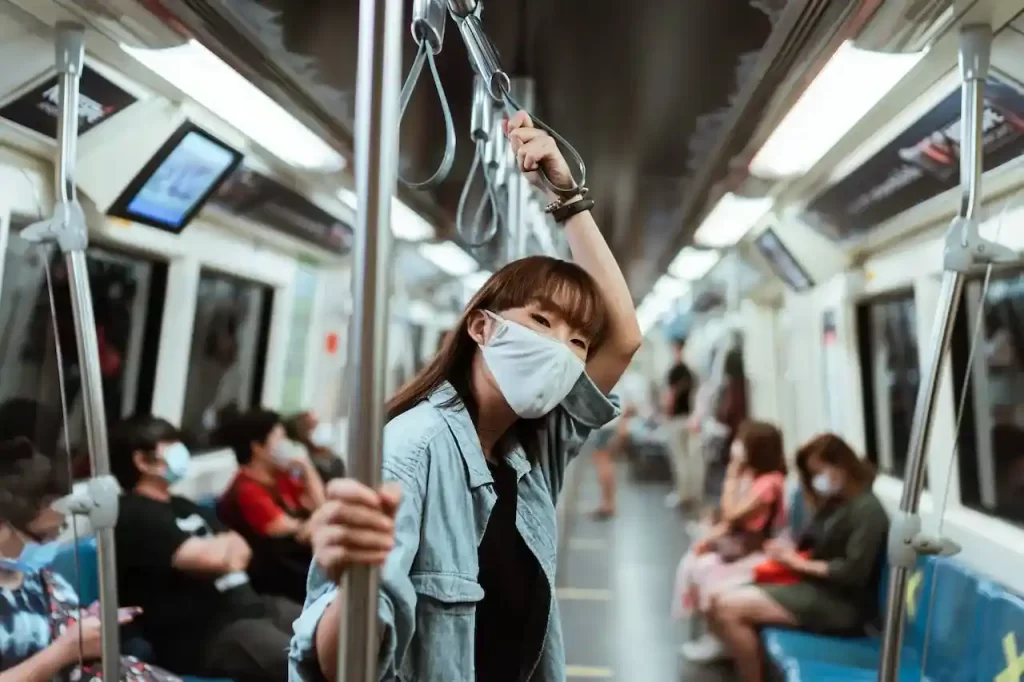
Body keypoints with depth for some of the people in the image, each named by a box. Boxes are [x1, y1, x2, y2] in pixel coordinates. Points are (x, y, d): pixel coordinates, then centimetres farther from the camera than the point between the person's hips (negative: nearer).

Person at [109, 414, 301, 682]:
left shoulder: (183, 506, 20)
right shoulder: (133, 516, -9)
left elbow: (241, 551, 14)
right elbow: (209, 557, -19)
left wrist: (218, 548, -8)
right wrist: (227, 542, 4)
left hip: (246, 604, 9)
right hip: (200, 635, -9)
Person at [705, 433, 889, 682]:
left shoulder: (867, 510, -13)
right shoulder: (834, 503, 15)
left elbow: (853, 573, -20)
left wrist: (799, 563, -13)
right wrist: (788, 552, -5)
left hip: (840, 604, -10)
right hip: (814, 587, 10)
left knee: (728, 608, -21)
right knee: (721, 603, -8)